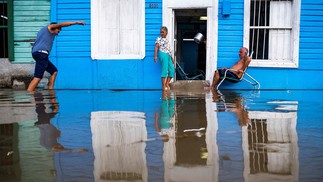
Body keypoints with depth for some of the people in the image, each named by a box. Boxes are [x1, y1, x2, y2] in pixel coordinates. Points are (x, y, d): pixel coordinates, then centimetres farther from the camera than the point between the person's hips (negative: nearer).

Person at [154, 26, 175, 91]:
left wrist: (172, 58, 24)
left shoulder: (167, 40, 23)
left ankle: (167, 84, 8)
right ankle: (164, 86, -11)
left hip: (168, 56, 8)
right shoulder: (159, 39, 3)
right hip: (163, 54, -8)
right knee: (164, 70, -12)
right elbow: (156, 47, -7)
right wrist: (155, 56, -19)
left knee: (172, 70, 1)